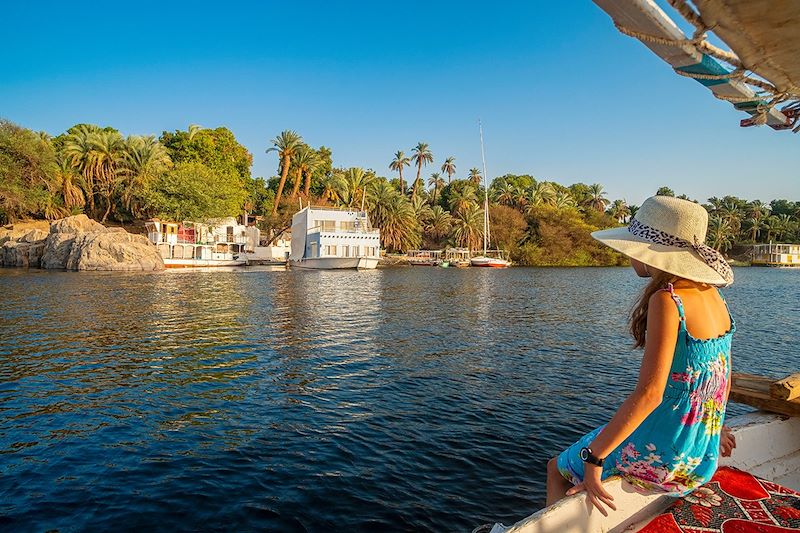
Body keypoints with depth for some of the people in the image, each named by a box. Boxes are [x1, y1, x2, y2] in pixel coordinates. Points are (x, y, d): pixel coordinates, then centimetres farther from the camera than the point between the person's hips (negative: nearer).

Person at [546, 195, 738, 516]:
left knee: (558, 469, 14)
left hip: (662, 456, -8)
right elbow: (724, 375, 12)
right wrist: (713, 426, 27)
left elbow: (650, 393, -26)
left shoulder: (666, 300, -23)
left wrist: (593, 456, -20)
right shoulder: (711, 294, 2)